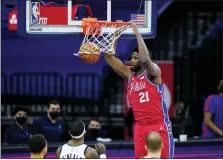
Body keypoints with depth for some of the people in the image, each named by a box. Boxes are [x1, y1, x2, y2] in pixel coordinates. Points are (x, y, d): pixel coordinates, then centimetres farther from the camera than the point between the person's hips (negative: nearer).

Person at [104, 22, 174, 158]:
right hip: (140, 127, 6)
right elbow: (110, 57, 7)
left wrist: (137, 34, -26)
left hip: (159, 126, -6)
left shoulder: (153, 72, -7)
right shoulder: (129, 74, 11)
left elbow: (146, 59, -29)